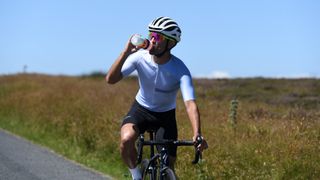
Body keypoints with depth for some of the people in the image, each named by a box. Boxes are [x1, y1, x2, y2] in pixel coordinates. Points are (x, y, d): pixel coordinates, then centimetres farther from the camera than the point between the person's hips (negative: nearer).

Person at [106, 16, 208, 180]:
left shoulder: (180, 70, -27)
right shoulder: (140, 57, -20)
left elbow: (190, 103, -38)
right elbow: (111, 79, -26)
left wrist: (197, 134, -53)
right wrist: (125, 53, -39)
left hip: (166, 115, 0)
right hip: (141, 109, 1)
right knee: (126, 139, -31)